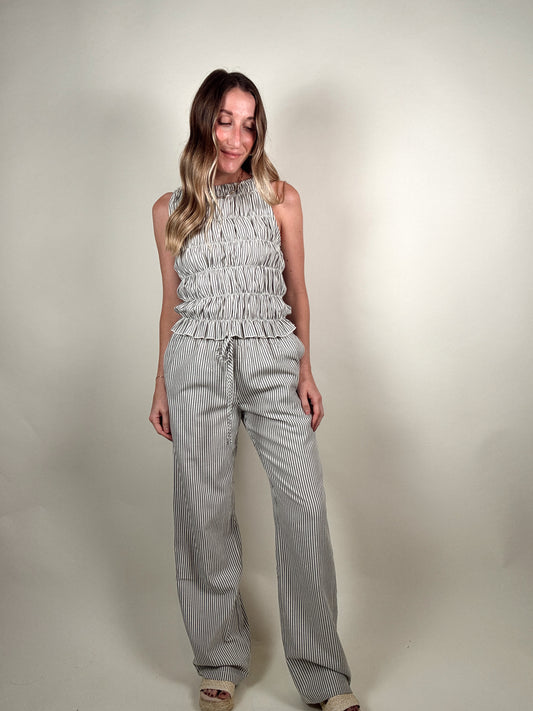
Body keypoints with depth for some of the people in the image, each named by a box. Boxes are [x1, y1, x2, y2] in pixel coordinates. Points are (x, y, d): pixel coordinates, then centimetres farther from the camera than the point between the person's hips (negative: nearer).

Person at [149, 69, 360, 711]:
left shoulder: (280, 198, 8)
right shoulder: (171, 210, 9)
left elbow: (296, 290, 11)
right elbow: (172, 301, 14)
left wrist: (306, 370, 3)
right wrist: (161, 386, 12)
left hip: (272, 359, 0)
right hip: (197, 363, 1)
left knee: (305, 506, -8)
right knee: (204, 511, 2)